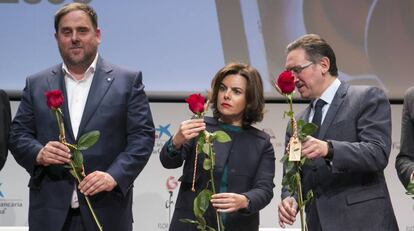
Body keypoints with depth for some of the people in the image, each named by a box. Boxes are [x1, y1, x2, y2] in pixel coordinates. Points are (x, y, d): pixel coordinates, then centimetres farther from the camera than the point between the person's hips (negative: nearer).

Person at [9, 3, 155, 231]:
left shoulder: (128, 81, 5)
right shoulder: (36, 84, 13)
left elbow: (142, 136, 0)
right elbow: (18, 135, 11)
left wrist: (114, 176, -16)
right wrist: (39, 154, -11)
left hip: (106, 212, -2)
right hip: (50, 212, 2)